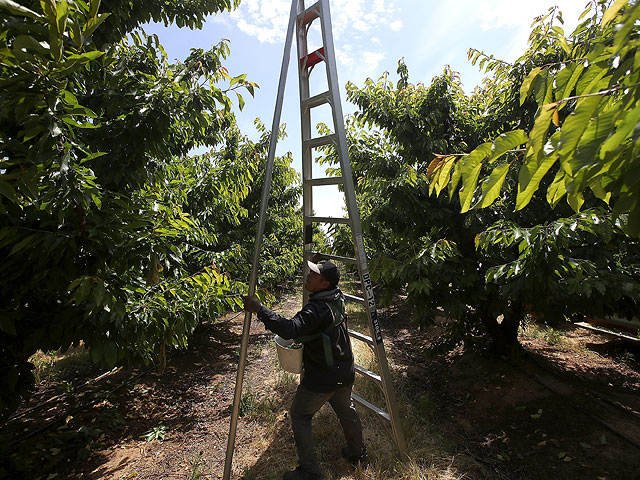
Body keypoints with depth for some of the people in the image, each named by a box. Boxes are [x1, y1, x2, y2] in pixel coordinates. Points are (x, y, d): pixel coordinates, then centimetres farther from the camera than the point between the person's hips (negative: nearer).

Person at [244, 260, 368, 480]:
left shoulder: (317, 309, -31)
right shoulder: (337, 298, -4)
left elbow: (291, 329, -44)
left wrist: (260, 309, -41)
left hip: (321, 379, -8)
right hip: (344, 373, 8)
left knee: (299, 415, 13)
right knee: (346, 411, 27)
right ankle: (358, 454, 47)